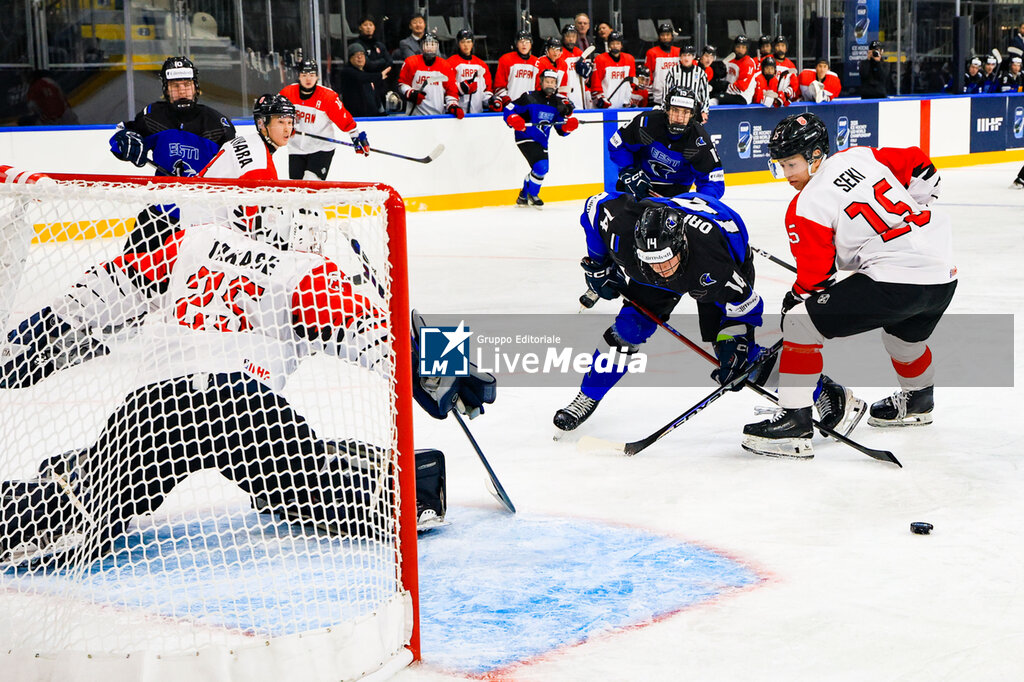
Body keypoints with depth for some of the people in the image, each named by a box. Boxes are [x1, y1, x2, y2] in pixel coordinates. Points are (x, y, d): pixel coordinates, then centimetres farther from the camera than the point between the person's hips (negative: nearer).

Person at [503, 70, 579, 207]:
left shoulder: (558, 103, 5)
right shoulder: (529, 98, -10)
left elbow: (561, 130, 8)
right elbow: (509, 109, -7)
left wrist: (569, 125, -14)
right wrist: (514, 120, -26)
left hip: (541, 141, 7)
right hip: (526, 138, -7)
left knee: (539, 169, 18)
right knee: (541, 166, -22)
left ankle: (523, 197, 39)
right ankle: (532, 195, 1)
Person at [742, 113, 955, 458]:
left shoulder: (806, 208, -5)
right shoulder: (861, 156, 11)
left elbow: (814, 280, -3)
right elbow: (919, 166, 19)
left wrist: (793, 302, 12)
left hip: (895, 281, -8)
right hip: (945, 274, 8)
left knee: (799, 323, -3)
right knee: (905, 335, 38)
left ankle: (794, 423, -6)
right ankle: (918, 400, 65)